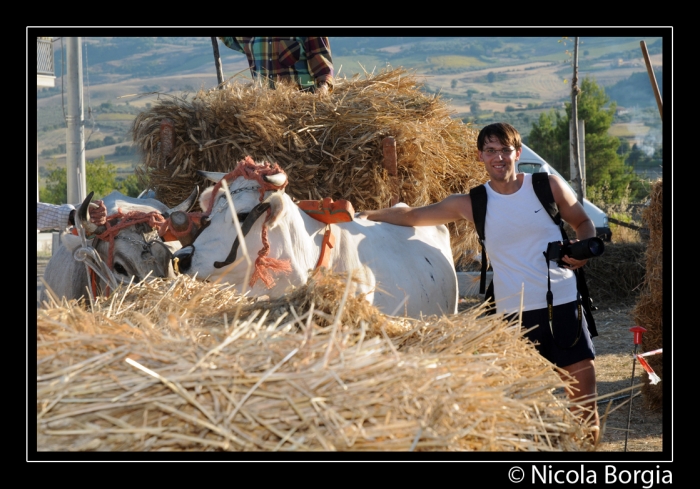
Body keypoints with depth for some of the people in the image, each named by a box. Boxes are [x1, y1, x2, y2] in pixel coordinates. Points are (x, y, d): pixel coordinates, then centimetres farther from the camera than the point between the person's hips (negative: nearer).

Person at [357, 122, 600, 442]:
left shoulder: (548, 186, 2)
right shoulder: (473, 203, 3)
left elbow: (584, 224, 14)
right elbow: (412, 216, 9)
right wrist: (367, 215, 4)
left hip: (564, 304, 0)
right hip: (516, 311, 0)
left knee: (584, 395, 1)